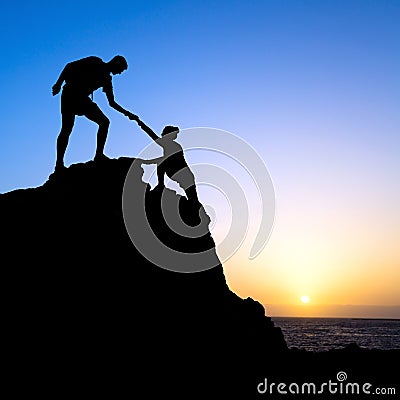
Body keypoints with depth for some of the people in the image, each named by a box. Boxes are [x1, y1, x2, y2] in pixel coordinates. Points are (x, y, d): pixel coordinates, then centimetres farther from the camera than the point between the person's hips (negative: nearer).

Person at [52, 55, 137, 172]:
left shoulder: (107, 80, 20)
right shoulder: (95, 62, 3)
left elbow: (112, 103, 25)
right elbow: (70, 66, -3)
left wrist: (127, 113, 18)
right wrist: (59, 83, -12)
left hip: (83, 99, 8)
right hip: (70, 94, -7)